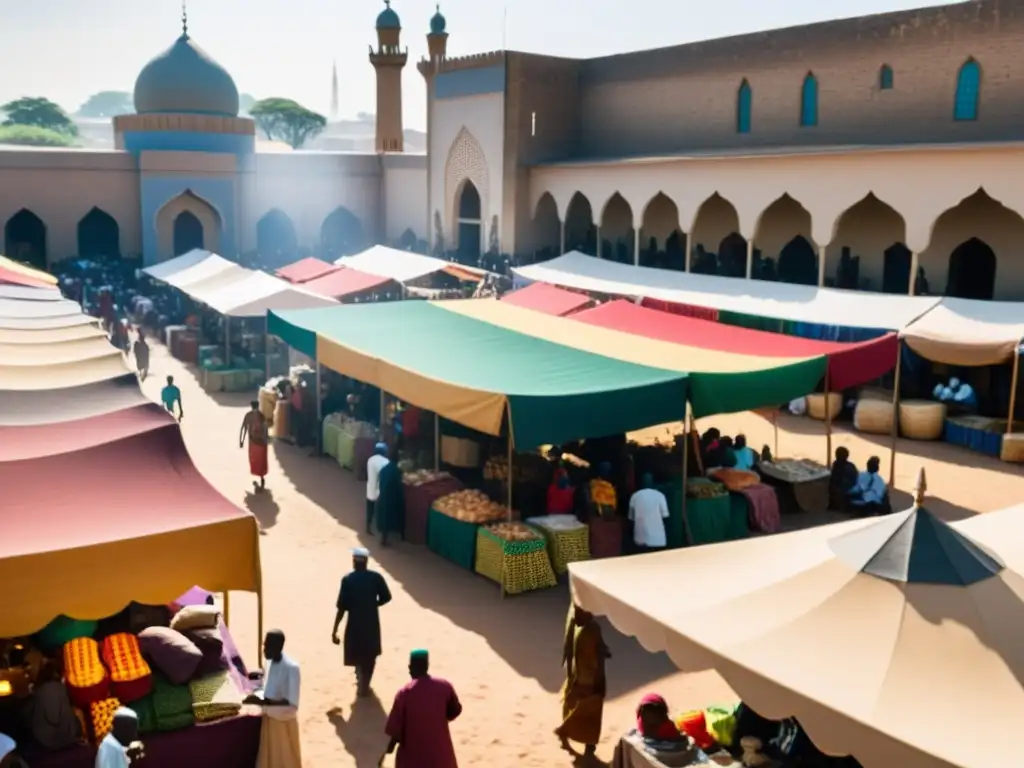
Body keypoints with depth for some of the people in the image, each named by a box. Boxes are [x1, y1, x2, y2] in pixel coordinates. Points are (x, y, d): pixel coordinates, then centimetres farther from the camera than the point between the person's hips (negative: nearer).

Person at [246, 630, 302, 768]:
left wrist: (263, 702, -32)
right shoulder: (270, 663, -1)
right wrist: (256, 695, -3)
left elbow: (292, 705, -27)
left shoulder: (291, 668, -25)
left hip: (284, 723, -7)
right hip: (269, 719, 7)